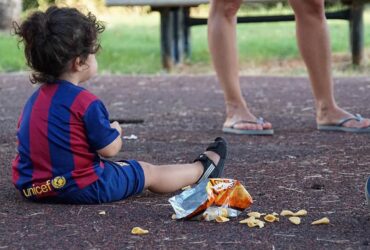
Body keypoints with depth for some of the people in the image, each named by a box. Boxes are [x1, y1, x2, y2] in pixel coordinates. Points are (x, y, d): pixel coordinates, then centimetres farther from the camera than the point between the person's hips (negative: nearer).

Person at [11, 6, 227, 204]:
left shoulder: (36, 98, 4)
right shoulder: (85, 102, -20)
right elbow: (110, 149, -15)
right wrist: (115, 132, 8)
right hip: (82, 188, -9)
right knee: (149, 172, 13)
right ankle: (202, 170, 36)